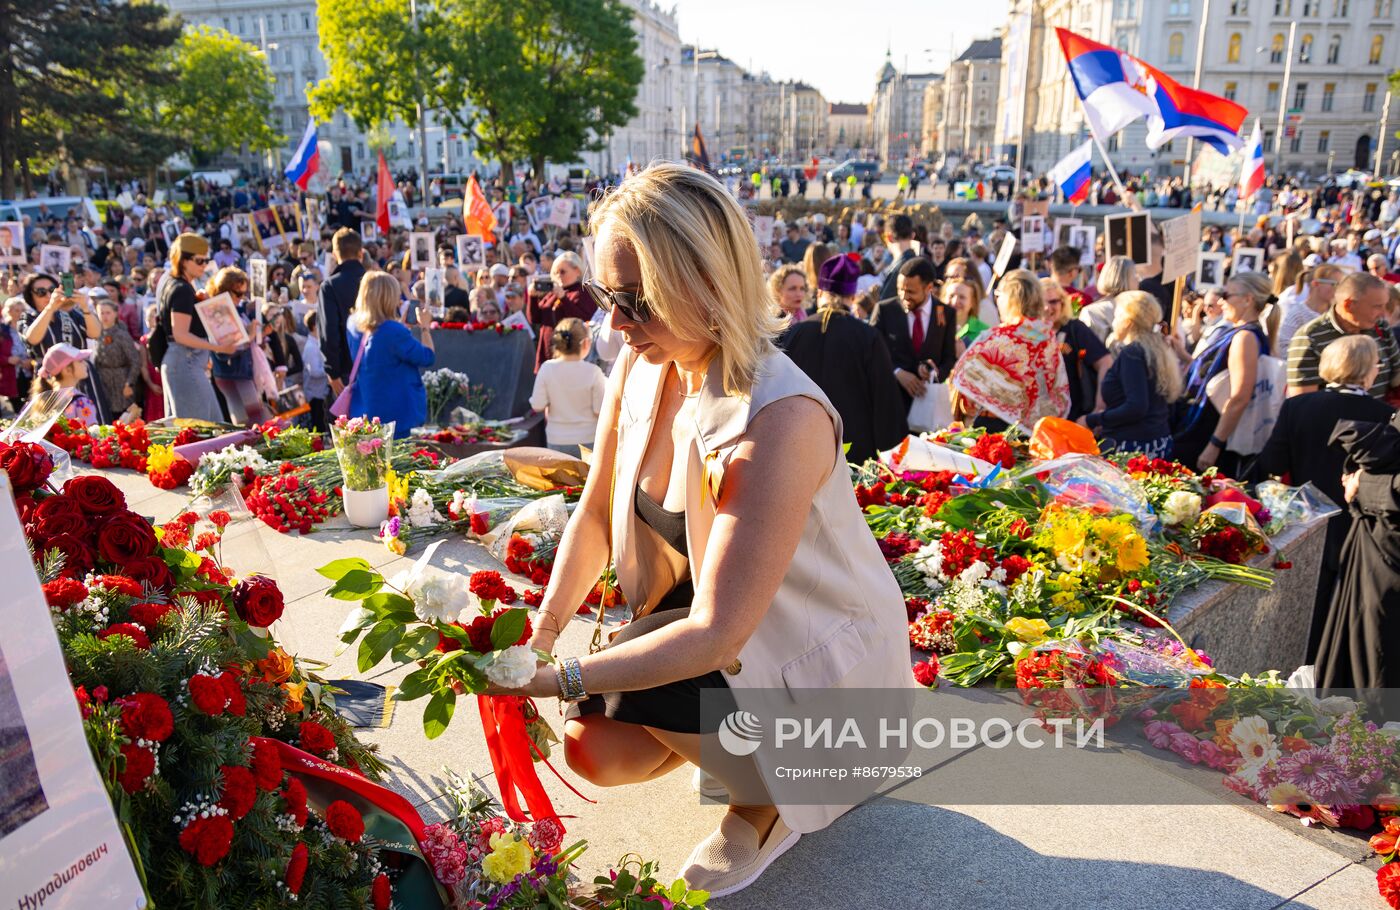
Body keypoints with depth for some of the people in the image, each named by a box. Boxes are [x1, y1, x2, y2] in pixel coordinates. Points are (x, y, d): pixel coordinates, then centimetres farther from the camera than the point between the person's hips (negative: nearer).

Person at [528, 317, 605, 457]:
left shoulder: (547, 368, -10)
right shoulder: (592, 371, -15)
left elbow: (537, 406, -7)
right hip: (587, 440, -2)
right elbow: (600, 410, -12)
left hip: (557, 441, 2)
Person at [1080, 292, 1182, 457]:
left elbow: (1136, 407, -21)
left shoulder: (1131, 353, -12)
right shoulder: (1157, 349, 13)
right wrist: (1106, 420, 20)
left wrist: (1092, 420, -13)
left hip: (1133, 447, -9)